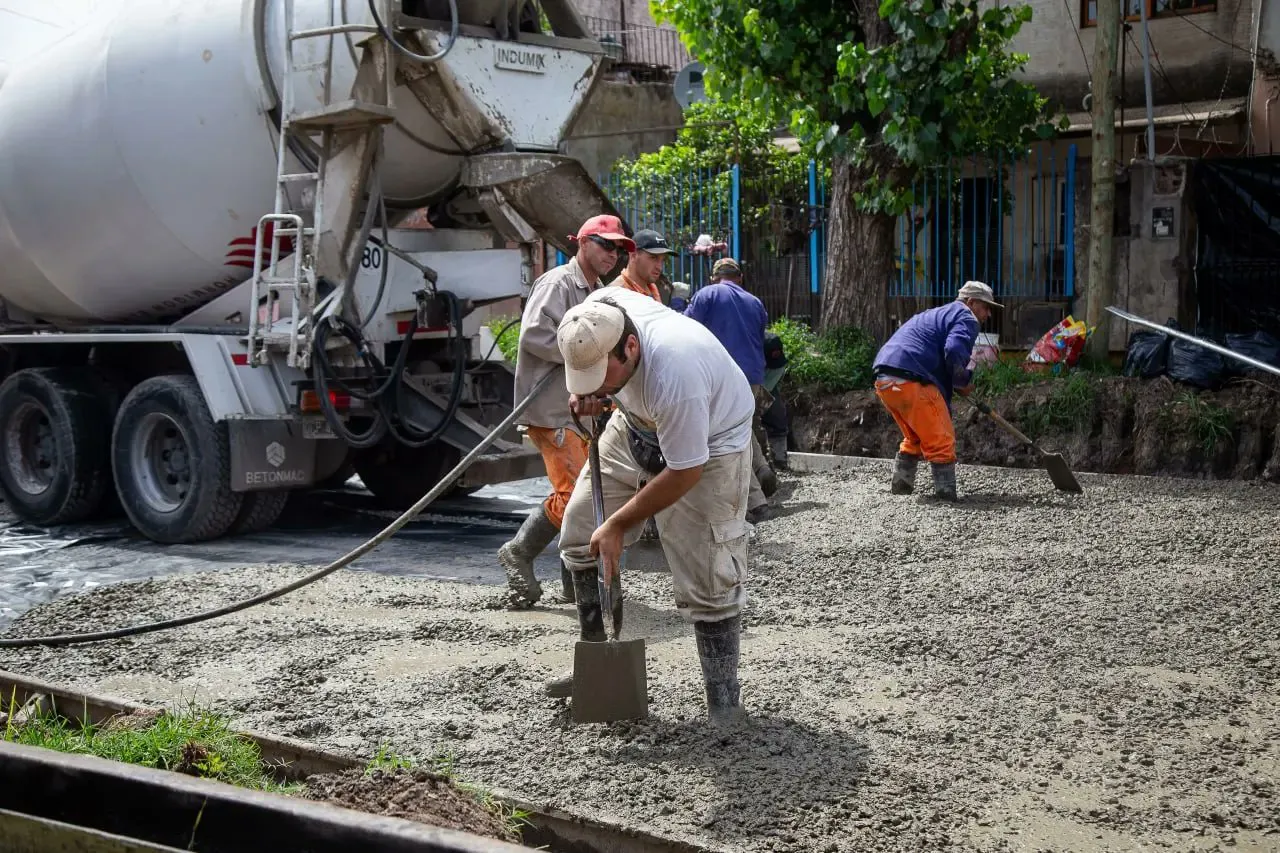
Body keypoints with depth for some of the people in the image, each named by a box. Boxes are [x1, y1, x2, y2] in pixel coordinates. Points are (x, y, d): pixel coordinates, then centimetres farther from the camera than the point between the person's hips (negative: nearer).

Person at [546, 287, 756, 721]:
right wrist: (587, 396, -13)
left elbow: (683, 473, -32)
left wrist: (618, 526, -22)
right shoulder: (598, 309, -23)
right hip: (638, 425, 8)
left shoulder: (674, 377, -44)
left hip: (708, 445, -8)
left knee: (707, 580, -10)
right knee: (580, 530, 9)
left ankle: (724, 709, 1)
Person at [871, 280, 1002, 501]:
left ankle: (901, 485, 27)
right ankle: (946, 495, -2)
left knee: (915, 437, 26)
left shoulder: (937, 314, 34)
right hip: (911, 381, -9)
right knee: (941, 441, -2)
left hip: (884, 380, 9)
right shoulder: (966, 319, 3)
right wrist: (963, 383, 0)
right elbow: (954, 351, -16)